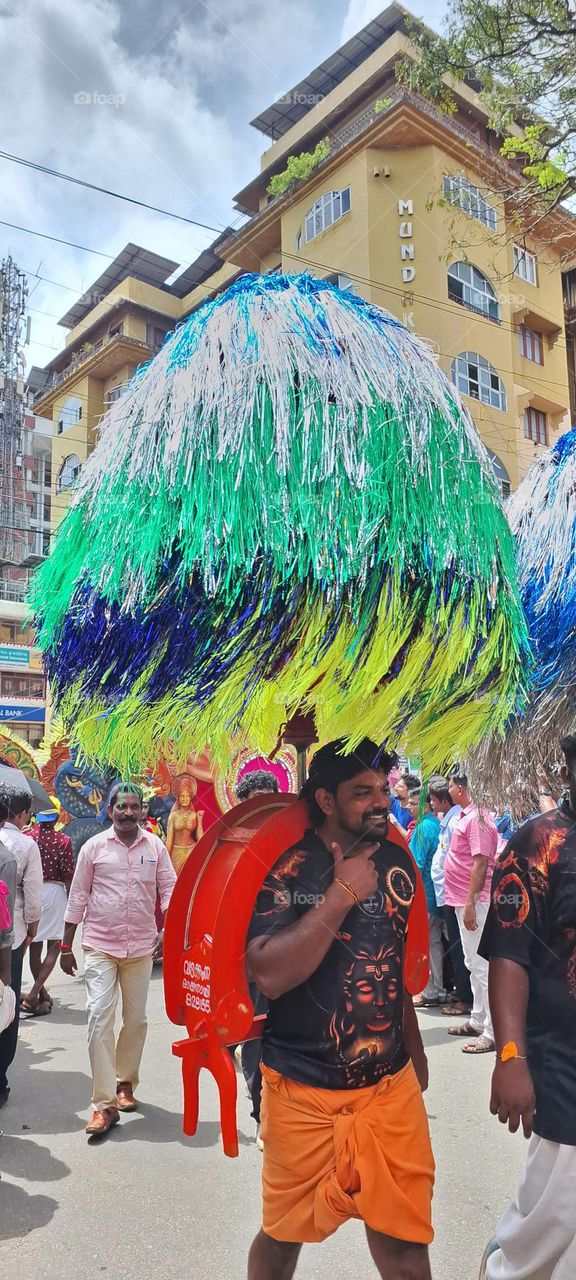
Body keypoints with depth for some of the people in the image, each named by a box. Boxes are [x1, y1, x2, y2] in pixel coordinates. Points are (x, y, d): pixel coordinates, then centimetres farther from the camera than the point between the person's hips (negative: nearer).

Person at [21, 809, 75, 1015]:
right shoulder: (63, 840, -7)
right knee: (54, 945, 5)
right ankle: (33, 995, -8)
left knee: (34, 945, 13)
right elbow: (68, 875, -6)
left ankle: (43, 995, 22)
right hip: (54, 891, -3)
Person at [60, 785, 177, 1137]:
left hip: (141, 947, 2)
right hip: (100, 946, -2)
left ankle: (125, 1083, 34)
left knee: (136, 1019, 13)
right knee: (99, 1018, -9)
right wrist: (66, 946, 4)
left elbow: (169, 889, 1)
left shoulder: (155, 846, -1)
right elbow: (78, 897, 1)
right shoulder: (94, 846, -4)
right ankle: (105, 1105, -2)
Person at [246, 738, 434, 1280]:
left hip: (391, 1084, 4)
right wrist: (342, 894, -25)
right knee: (283, 1234, 16)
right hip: (303, 1089, -3)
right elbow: (270, 976, -26)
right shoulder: (284, 870, -14)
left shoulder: (397, 861, 2)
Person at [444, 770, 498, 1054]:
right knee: (473, 964, 18)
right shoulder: (465, 816, 12)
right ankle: (477, 1021, 29)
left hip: (474, 901, -10)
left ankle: (493, 1032, 2)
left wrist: (470, 904, -23)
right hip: (463, 900, 10)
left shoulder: (477, 818, -18)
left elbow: (480, 863, -22)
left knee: (482, 966, -4)